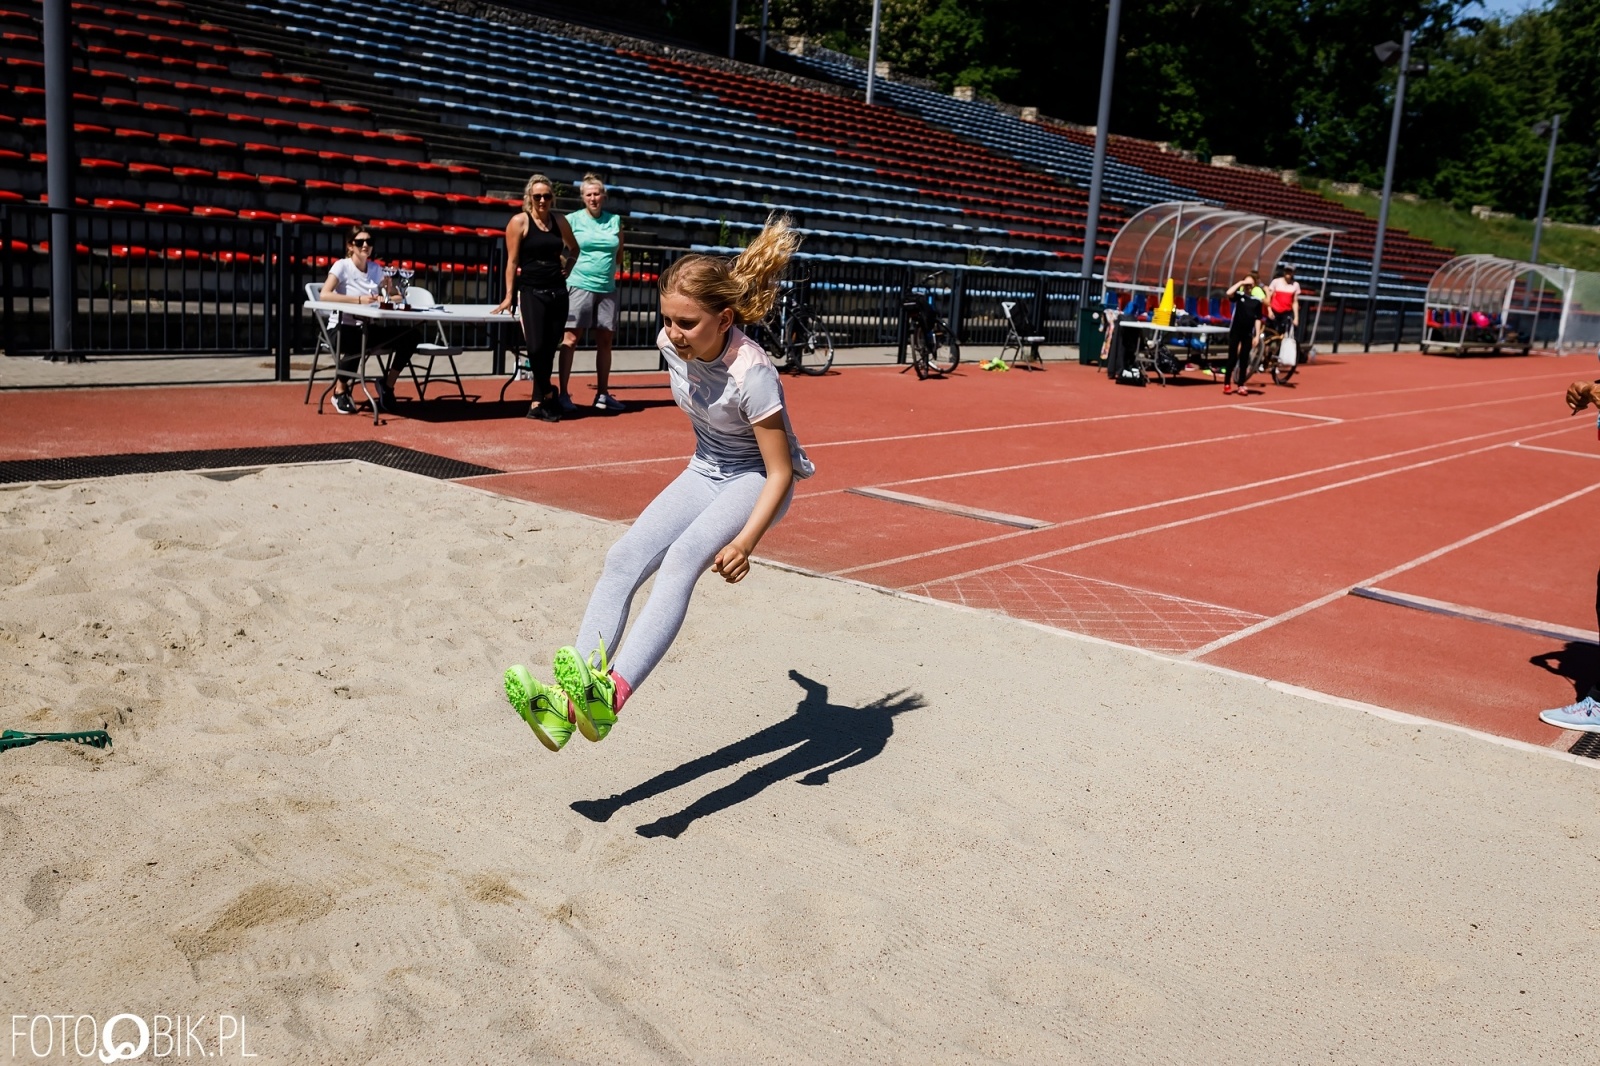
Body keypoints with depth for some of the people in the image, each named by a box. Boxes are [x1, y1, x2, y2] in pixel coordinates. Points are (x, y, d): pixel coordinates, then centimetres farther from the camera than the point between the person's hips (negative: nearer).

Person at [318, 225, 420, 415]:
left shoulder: (376, 269, 9)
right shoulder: (342, 266, -7)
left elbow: (398, 298, 8)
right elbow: (324, 295, -23)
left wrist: (390, 290, -15)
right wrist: (359, 299, -28)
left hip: (369, 328, 5)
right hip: (344, 328, -5)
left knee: (412, 334, -15)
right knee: (355, 341, -40)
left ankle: (388, 385, 1)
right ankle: (340, 391, -11)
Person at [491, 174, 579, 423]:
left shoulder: (559, 221, 9)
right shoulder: (520, 222, -3)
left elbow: (574, 248, 27)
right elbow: (512, 260, -6)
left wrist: (566, 269, 11)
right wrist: (508, 296, -11)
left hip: (557, 292, 5)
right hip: (531, 292, -4)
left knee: (550, 348, 4)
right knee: (536, 347, -18)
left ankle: (538, 404, 13)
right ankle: (547, 394, 3)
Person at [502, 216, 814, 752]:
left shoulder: (752, 375, -31)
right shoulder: (672, 344, -11)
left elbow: (781, 472, -26)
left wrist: (745, 541, -36)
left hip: (757, 481, -7)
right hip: (704, 472, 7)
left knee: (681, 559, -33)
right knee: (624, 558, -14)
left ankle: (610, 695, -44)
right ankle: (570, 702, -23)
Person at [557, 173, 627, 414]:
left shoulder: (615, 221, 10)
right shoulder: (572, 220, 0)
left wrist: (604, 265, 2)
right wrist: (576, 264, -7)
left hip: (607, 289, 4)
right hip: (579, 286, -4)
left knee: (605, 341, 9)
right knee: (570, 339, -4)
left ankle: (602, 395, 18)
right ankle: (563, 394, 1)